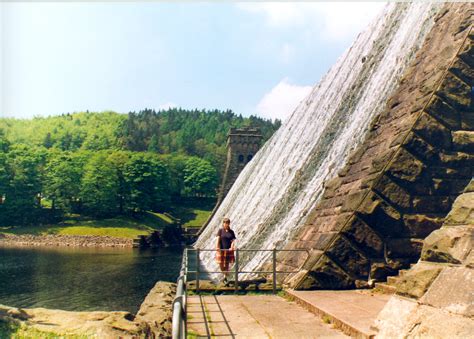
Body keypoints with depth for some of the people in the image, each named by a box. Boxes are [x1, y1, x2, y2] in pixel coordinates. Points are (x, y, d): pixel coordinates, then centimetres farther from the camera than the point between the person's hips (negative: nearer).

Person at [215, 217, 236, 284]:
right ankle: (224, 275, 28)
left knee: (227, 264, 3)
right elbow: (218, 239, -9)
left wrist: (232, 247, -19)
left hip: (228, 250, 1)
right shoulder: (220, 230, 1)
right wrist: (217, 247, -24)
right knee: (221, 264, 1)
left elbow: (233, 240, 0)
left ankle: (225, 278, 13)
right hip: (221, 249, -1)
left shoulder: (231, 232, 8)